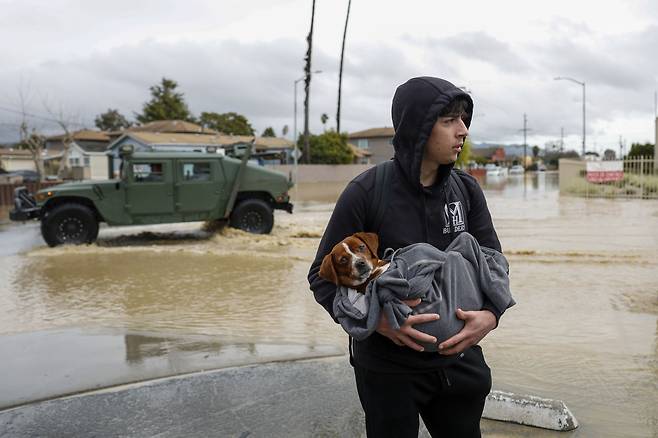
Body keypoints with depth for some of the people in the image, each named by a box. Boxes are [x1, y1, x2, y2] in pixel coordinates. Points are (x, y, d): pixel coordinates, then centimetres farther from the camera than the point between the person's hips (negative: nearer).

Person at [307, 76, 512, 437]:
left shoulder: (466, 189, -1)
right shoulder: (367, 192, -16)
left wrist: (490, 314, -18)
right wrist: (377, 320, -27)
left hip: (456, 358, 5)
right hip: (387, 367, -4)